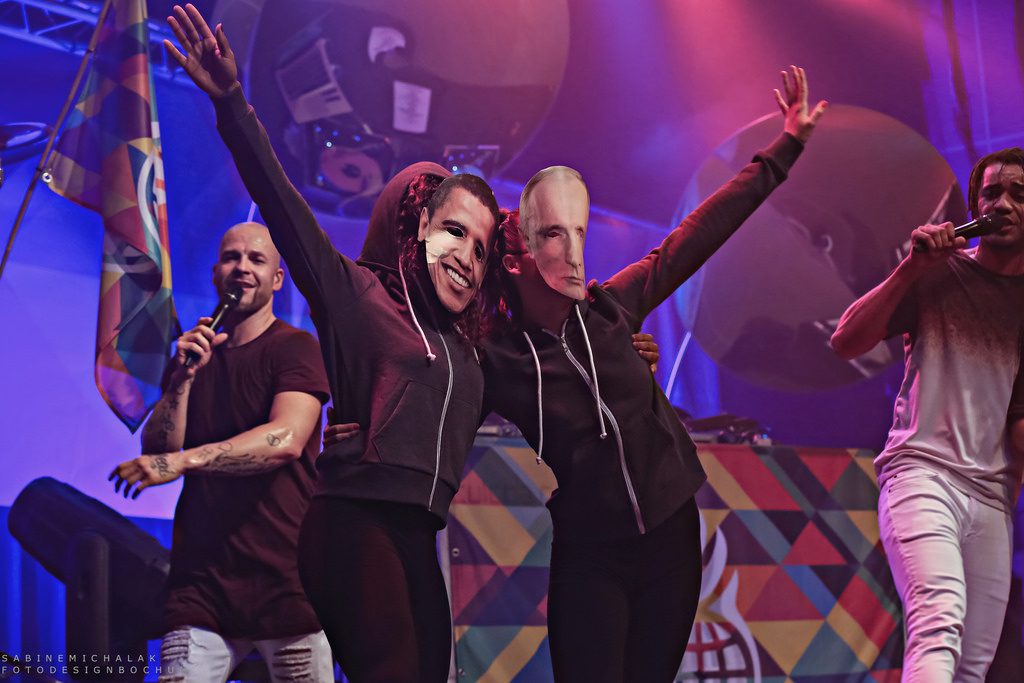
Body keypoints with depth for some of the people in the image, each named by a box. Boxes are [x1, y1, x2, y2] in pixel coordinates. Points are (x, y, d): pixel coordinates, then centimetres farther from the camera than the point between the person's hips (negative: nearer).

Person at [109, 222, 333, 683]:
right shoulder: (191, 355, 17)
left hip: (285, 576, -4)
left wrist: (183, 460, -24)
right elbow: (155, 453, 8)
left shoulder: (295, 347, 0)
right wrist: (184, 376, -6)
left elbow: (287, 438, -18)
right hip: (201, 577, 4)